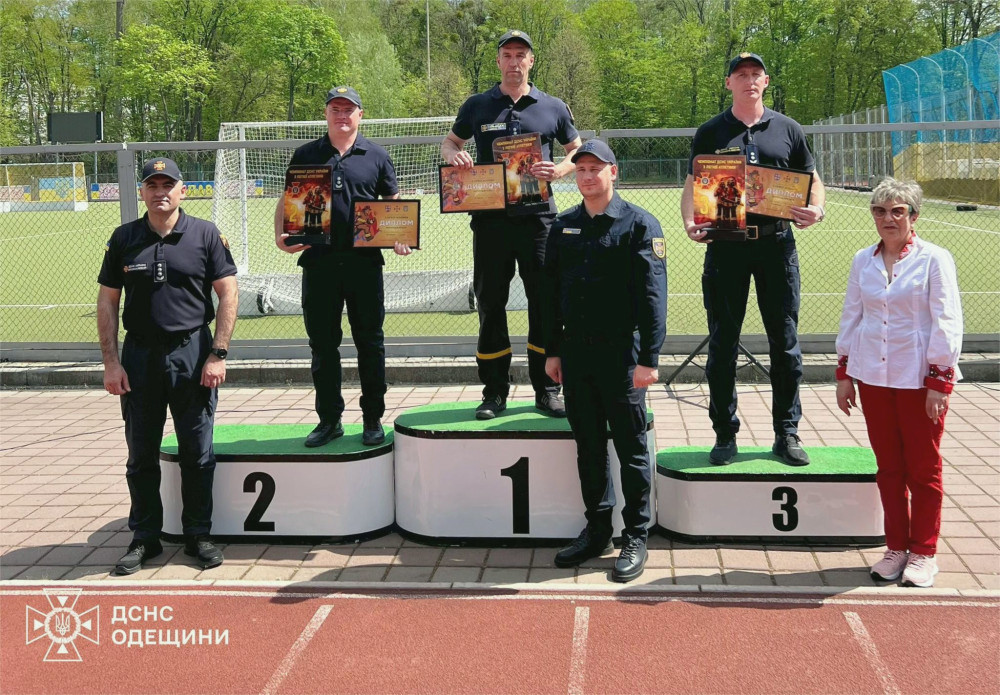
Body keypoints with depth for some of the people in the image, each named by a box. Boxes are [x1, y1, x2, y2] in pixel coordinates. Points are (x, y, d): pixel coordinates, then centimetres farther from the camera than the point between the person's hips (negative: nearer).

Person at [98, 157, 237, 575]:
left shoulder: (205, 235, 0)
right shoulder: (124, 239, 5)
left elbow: (228, 294, -1)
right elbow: (107, 302, 7)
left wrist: (218, 354, -8)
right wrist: (111, 362, 0)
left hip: (193, 354, -2)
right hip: (139, 356, 2)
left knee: (197, 453, 5)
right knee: (141, 455, 8)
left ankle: (198, 536, 17)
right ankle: (144, 538, 20)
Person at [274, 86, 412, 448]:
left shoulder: (376, 156, 9)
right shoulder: (306, 155, 11)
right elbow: (287, 200, 12)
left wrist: (400, 238, -6)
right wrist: (280, 234, -6)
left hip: (364, 260, -1)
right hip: (318, 260, 1)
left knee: (369, 342, 4)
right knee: (322, 344, 6)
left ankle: (373, 419, 14)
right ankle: (329, 419, 16)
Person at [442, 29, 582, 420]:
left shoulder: (553, 108, 7)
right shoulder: (477, 106, 8)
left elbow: (579, 151, 15)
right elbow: (450, 141, 21)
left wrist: (560, 169, -7)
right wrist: (452, 154, -4)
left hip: (537, 216, 0)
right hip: (490, 218, 1)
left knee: (545, 303, 1)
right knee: (490, 304, 4)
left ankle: (546, 390, 11)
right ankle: (495, 392, 13)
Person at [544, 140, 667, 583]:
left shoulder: (639, 224, -5)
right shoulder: (564, 226, 11)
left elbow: (652, 295, -9)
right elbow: (552, 292, 15)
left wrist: (648, 358, -14)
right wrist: (552, 351, 11)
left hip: (621, 352, -5)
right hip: (575, 352, 5)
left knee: (631, 447, 3)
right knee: (588, 446, 13)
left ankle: (635, 538, 13)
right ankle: (597, 532, 25)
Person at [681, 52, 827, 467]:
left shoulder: (787, 130, 10)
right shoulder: (710, 133, 8)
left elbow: (812, 180, 14)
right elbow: (692, 185, 6)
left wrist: (817, 209, -7)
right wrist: (690, 223, -13)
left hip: (776, 242, 1)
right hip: (725, 244, -1)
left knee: (785, 342, 4)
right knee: (722, 344, 2)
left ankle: (787, 434, 14)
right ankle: (725, 434, 13)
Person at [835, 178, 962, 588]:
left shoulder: (934, 260, -6)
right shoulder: (863, 261, 7)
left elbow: (946, 323, -8)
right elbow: (851, 318, 13)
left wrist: (939, 382, -13)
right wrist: (844, 373, 10)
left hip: (919, 379, -4)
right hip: (873, 377, 4)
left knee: (923, 468, 5)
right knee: (888, 466, 11)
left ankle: (923, 553, 17)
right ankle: (896, 547, 22)